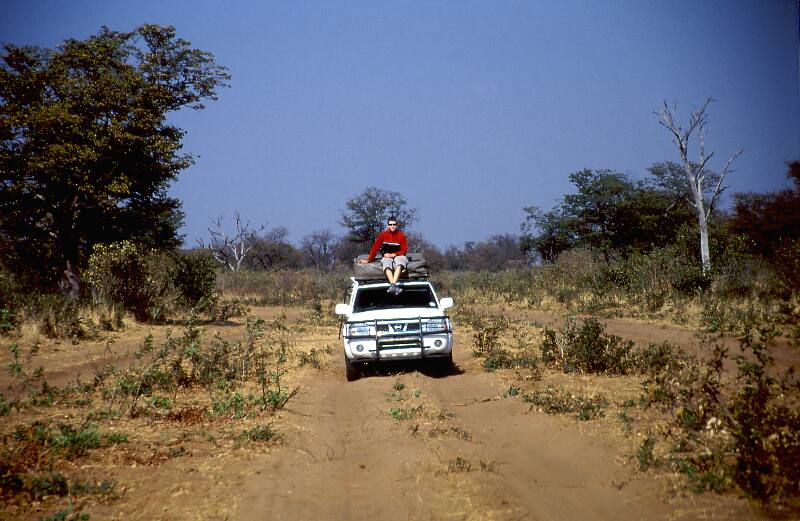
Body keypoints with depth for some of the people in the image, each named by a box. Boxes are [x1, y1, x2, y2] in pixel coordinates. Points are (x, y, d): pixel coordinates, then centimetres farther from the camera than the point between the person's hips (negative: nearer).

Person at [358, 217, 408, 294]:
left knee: (399, 264, -37)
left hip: (398, 256, -1)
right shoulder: (383, 235, 1)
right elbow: (375, 248, 3)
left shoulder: (401, 235, -1)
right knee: (387, 265, -35)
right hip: (386, 257, 1)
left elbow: (404, 250, -2)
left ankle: (392, 285, -52)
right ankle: (394, 287, -54)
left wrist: (393, 254, -14)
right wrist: (368, 259, -2)